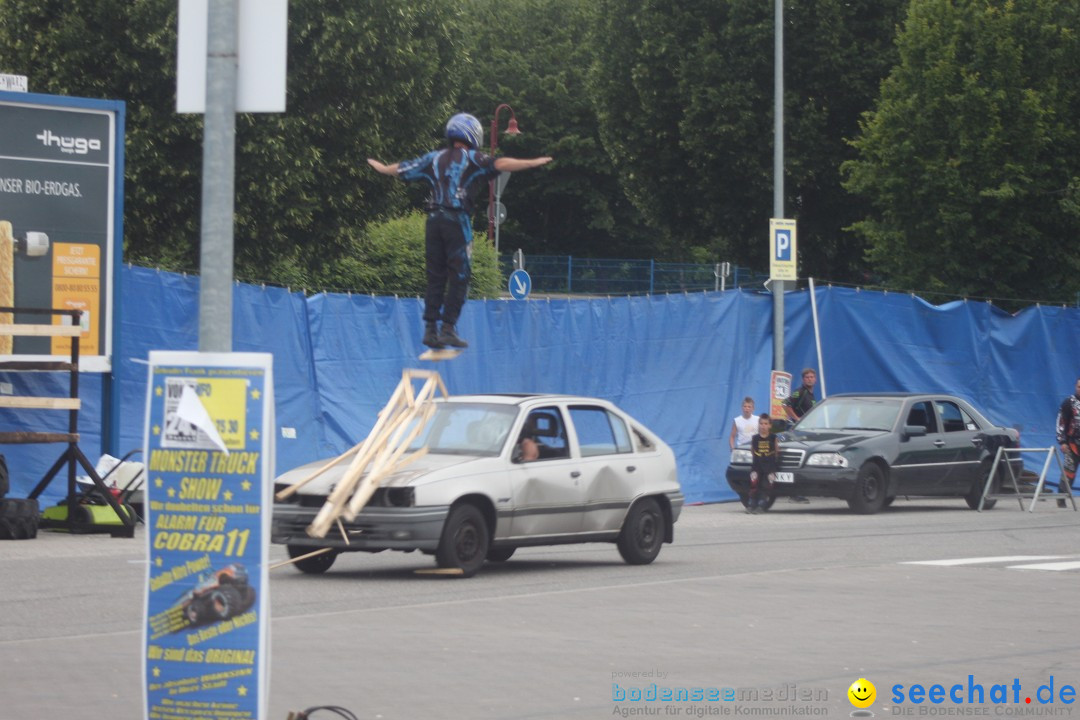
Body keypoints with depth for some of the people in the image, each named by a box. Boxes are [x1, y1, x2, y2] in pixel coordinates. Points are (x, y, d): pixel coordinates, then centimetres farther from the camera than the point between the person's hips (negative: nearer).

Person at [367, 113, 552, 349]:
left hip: (434, 221, 5)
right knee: (459, 276, -1)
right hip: (457, 221, -5)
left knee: (435, 277, 9)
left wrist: (380, 167, 45)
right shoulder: (471, 159, 1)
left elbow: (399, 169, 26)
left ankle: (430, 329, 6)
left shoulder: (434, 158, 16)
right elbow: (500, 164, -13)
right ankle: (448, 328, -8)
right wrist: (533, 163, -10)